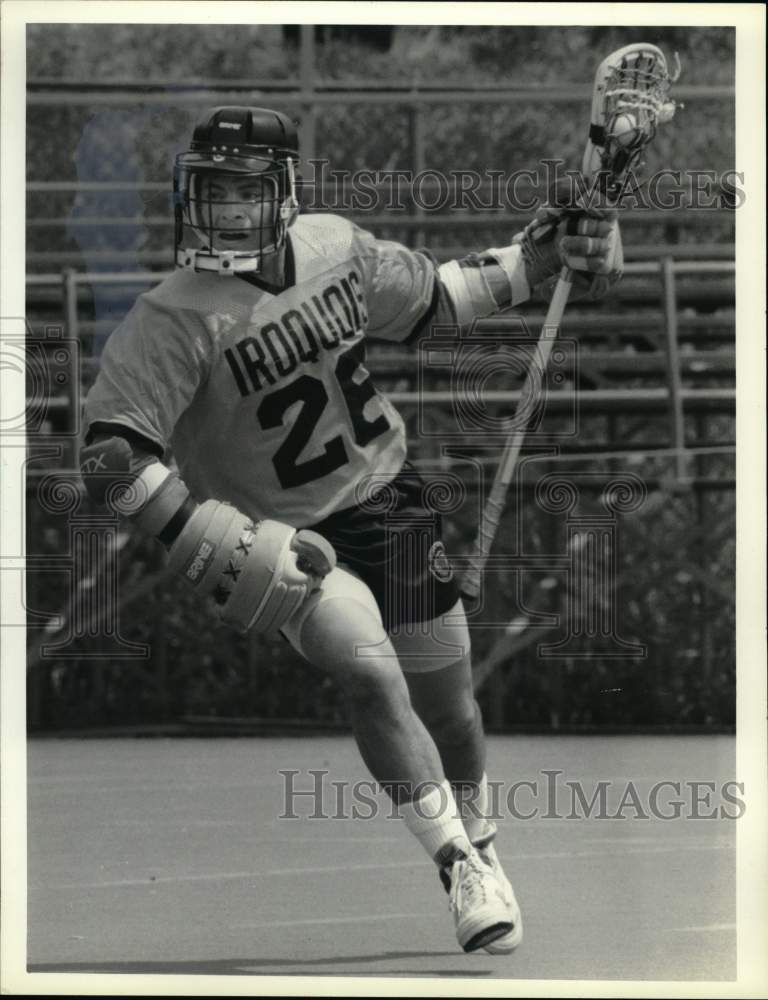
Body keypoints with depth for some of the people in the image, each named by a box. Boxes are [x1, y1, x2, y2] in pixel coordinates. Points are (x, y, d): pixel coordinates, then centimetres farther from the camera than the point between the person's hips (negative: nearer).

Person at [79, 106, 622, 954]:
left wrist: (541, 254, 9)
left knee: (448, 709, 12)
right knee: (371, 675, -28)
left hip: (387, 501, 5)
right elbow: (110, 456, -29)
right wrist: (220, 545, -36)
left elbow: (434, 300, 14)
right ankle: (461, 869, -15)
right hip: (285, 537, -4)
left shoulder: (337, 251, -6)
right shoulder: (174, 322, -23)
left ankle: (478, 844, 41)